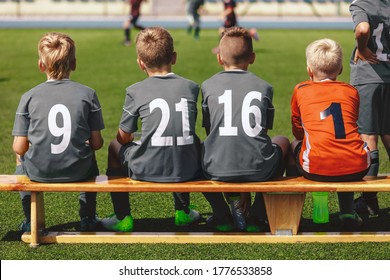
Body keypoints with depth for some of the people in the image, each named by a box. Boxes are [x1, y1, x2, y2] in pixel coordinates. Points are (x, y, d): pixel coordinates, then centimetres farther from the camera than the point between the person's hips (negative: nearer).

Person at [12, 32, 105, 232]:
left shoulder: (29, 97, -6)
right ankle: (88, 217, 37)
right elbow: (97, 143, -3)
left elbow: (19, 148, -6)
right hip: (78, 171, 1)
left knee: (21, 157, 35)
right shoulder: (87, 94, -4)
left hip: (39, 171, -1)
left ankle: (31, 219, 34)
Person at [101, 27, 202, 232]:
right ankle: (183, 211, 43)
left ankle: (122, 217, 26)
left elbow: (123, 137, 3)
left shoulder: (135, 91, -4)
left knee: (115, 146, 27)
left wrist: (129, 138, 28)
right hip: (186, 170, 3)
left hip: (147, 170, -3)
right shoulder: (191, 87, 5)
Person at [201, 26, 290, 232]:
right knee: (282, 142, 33)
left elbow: (210, 133, 15)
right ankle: (257, 215, 24)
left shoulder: (208, 86, 9)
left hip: (219, 170, 0)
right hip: (258, 169, 0)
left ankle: (223, 215, 21)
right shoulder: (264, 87, 11)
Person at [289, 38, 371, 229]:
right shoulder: (351, 91, 18)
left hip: (316, 169, -2)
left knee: (293, 145, 29)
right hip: (357, 169, 2)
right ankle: (347, 213, 33)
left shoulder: (301, 90, 14)